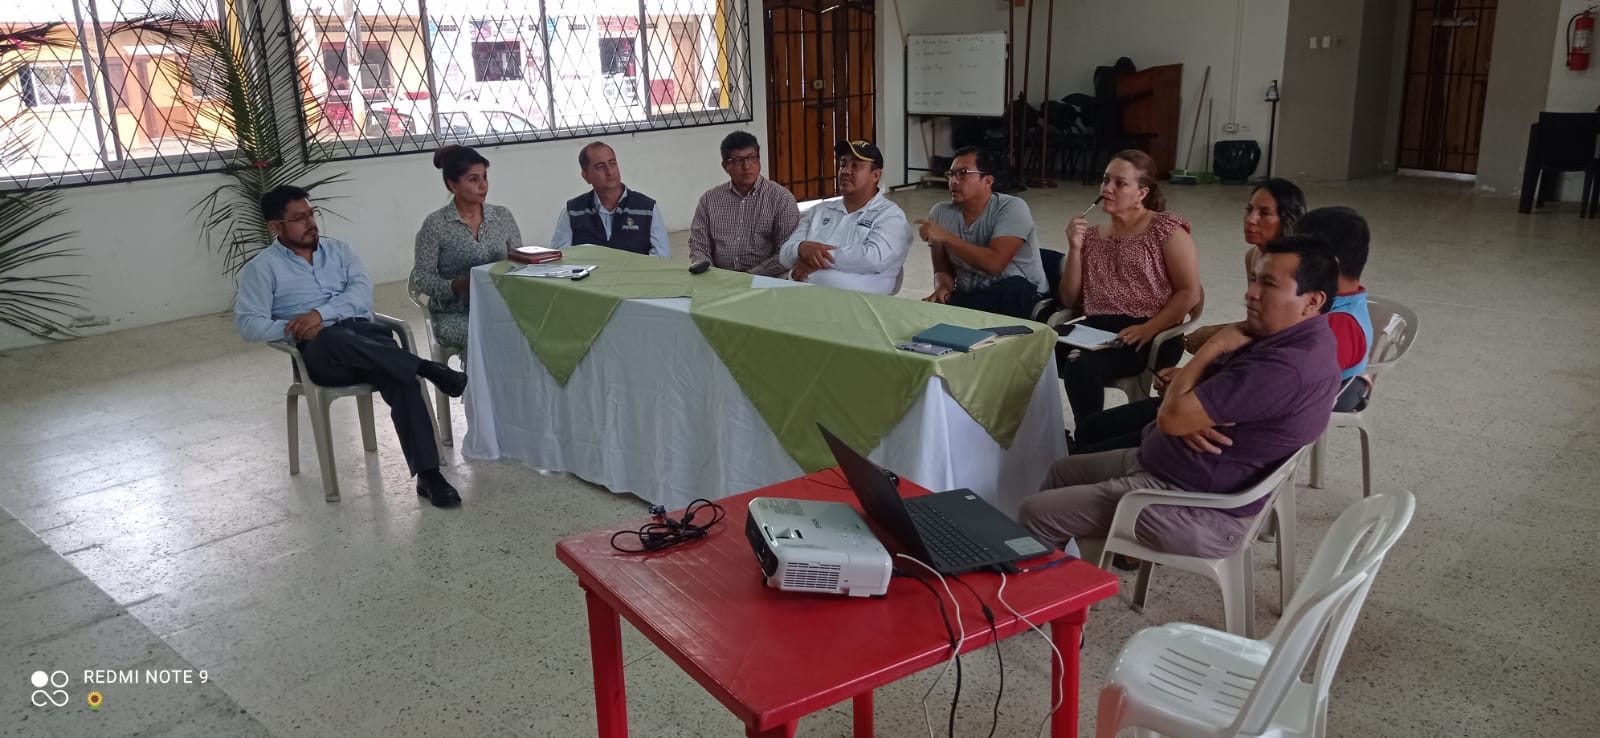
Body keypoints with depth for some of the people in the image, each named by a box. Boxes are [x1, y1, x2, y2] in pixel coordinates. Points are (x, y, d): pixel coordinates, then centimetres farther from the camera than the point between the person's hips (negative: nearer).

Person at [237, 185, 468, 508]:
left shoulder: (338, 249, 22)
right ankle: (428, 368, -36)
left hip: (364, 332, 3)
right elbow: (248, 323, 2)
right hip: (321, 350, -2)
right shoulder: (261, 268, 12)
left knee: (402, 380, -30)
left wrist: (321, 313, -10)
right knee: (331, 338, -41)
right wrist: (295, 330, -14)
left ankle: (428, 475, -34)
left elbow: (362, 291, 6)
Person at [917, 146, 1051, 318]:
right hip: (969, 296, 3)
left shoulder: (1012, 208, -15)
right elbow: (943, 270, 3)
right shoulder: (940, 213, 1)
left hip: (1019, 297, -3)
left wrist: (946, 237, -26)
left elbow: (995, 263, -28)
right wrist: (942, 289, -21)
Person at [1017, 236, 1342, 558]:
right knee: (1064, 471, 23)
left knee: (1035, 514, -8)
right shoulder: (1293, 336, 5)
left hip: (1196, 510, -11)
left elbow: (1170, 417, -27)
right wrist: (1190, 413, -13)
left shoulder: (1286, 365, -30)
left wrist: (1215, 347, -14)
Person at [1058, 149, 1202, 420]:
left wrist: (1149, 329, -17)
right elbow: (1070, 300, 13)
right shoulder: (1093, 236, 17)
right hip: (1095, 329, 5)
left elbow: (1190, 293, -4)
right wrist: (1075, 249, 1)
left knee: (1082, 365, -34)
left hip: (1150, 336, -5)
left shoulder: (1166, 229, 2)